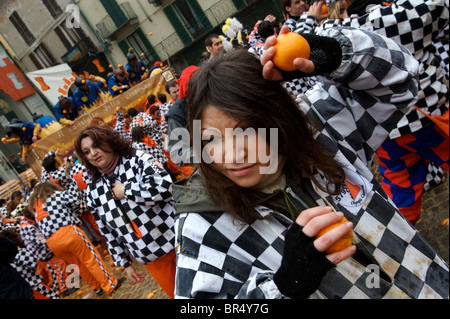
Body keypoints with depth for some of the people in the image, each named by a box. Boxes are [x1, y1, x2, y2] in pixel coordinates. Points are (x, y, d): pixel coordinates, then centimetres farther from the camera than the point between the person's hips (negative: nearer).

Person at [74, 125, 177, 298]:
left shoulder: (138, 159, -9)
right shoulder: (94, 191, 3)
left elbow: (164, 187, -24)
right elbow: (108, 232, 10)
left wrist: (125, 190, -17)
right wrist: (124, 262, 12)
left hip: (177, 240, -4)